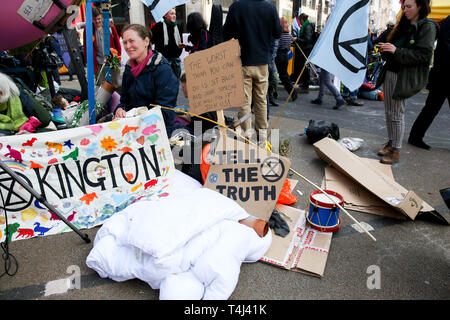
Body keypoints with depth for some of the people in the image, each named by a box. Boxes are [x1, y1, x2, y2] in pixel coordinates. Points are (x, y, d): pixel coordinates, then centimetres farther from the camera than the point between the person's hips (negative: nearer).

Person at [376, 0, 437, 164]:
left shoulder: (427, 27, -6)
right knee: (389, 112, 10)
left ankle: (396, 151, 3)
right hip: (390, 73, 8)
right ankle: (390, 143, 22)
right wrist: (385, 49, 2)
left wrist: (396, 51, -22)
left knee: (396, 114, -6)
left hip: (404, 77, -8)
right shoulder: (404, 26, 17)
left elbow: (423, 55, -16)